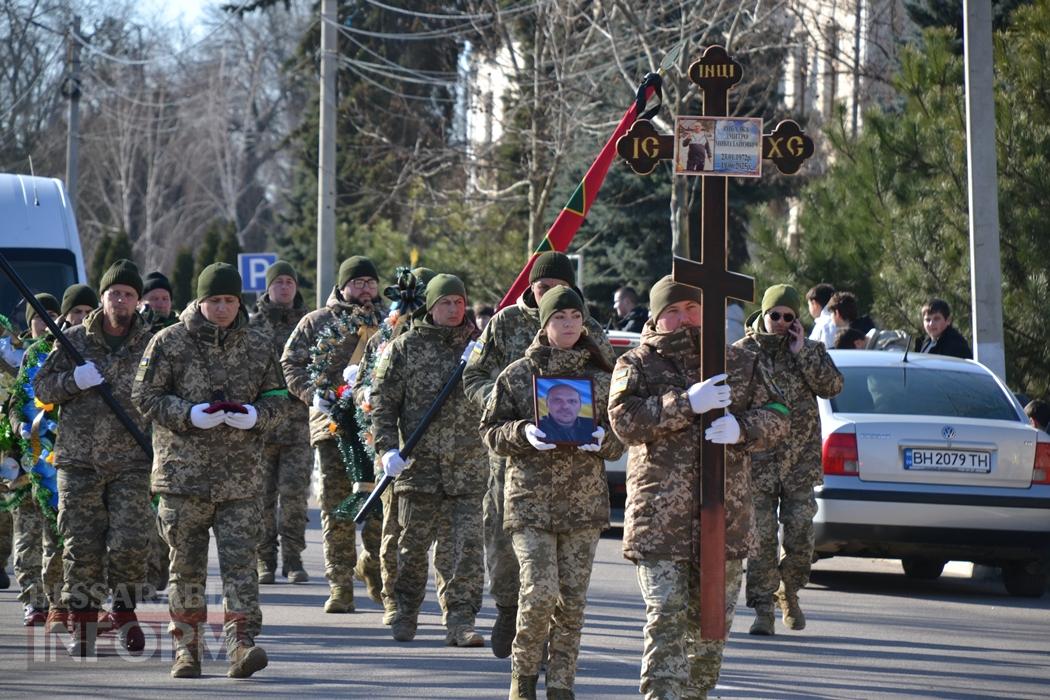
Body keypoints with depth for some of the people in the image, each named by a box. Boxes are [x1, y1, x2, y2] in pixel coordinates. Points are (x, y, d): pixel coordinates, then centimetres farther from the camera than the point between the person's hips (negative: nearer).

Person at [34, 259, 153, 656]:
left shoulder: (151, 346, 4)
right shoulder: (74, 341, 5)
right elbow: (42, 387, 7)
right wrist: (73, 381, -13)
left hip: (131, 462, 0)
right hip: (79, 460, 1)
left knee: (129, 544, -9)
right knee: (81, 546, 0)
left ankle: (124, 612, 11)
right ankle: (82, 621, 11)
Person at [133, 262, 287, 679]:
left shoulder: (259, 346, 8)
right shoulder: (170, 343, 0)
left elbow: (278, 398, 14)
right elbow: (145, 395, 0)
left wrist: (256, 415, -9)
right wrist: (189, 415, -16)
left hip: (241, 477, 1)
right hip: (184, 472, -1)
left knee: (239, 561, -8)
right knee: (187, 565, 6)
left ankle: (241, 644, -13)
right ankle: (186, 649, 14)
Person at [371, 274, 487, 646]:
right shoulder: (406, 346, 4)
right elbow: (383, 400, 3)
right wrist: (387, 448, -9)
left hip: (468, 466, 1)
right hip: (419, 462, -1)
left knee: (465, 545, -7)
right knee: (413, 544, 6)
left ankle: (460, 621, -5)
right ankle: (405, 614, 23)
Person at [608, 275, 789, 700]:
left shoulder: (739, 363, 12)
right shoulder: (637, 365, 3)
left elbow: (776, 416, 9)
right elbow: (625, 419, -13)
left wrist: (743, 429, -13)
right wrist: (687, 404, -22)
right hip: (659, 519, -4)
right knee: (666, 618, -11)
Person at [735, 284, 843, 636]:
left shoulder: (810, 351, 9)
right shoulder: (741, 353, 4)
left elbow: (832, 385, -5)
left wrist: (802, 353, -9)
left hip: (800, 460, 2)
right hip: (757, 459, -1)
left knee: (800, 534, 0)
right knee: (760, 536, -4)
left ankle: (788, 593, 22)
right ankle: (763, 608, 1)